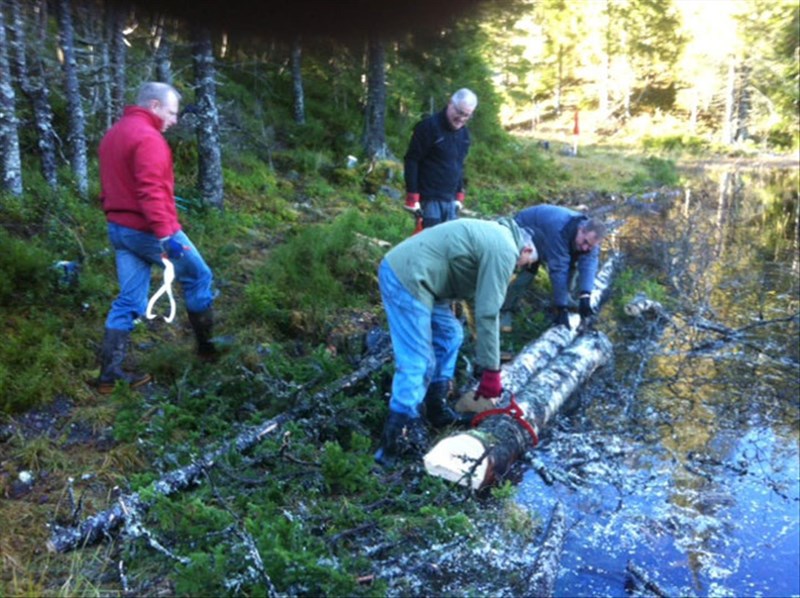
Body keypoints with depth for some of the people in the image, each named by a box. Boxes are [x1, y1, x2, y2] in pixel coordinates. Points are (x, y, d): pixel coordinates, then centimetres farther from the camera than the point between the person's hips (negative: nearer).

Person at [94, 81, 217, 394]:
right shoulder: (147, 137, -15)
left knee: (128, 300, 9)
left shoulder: (112, 135, 17)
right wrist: (165, 235, -28)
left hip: (119, 228, 9)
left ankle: (109, 372, 7)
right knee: (198, 277, 9)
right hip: (148, 230, -9)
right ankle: (207, 345, 19)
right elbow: (150, 191, -25)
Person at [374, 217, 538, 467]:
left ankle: (436, 410, 28)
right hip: (407, 279, -10)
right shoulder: (504, 249, -8)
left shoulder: (494, 236, 22)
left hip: (405, 270, 10)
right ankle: (396, 445, -4)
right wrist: (491, 370, -7)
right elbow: (487, 313, -12)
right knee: (417, 364, -9)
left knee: (449, 334, 20)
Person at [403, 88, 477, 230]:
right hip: (429, 199, -7)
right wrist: (412, 198, -16)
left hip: (450, 200, 7)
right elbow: (411, 161, -13)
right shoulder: (429, 126, -11)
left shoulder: (464, 133, 12)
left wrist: (459, 196, 16)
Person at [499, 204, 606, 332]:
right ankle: (506, 311, -12)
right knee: (528, 270, -24)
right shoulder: (559, 230, -45)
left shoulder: (590, 234, -23)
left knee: (571, 260, -7)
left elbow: (589, 264, -32)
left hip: (545, 232, 7)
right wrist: (562, 308, -44)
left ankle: (564, 296, 14)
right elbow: (558, 270, -45)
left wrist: (585, 296, -47)